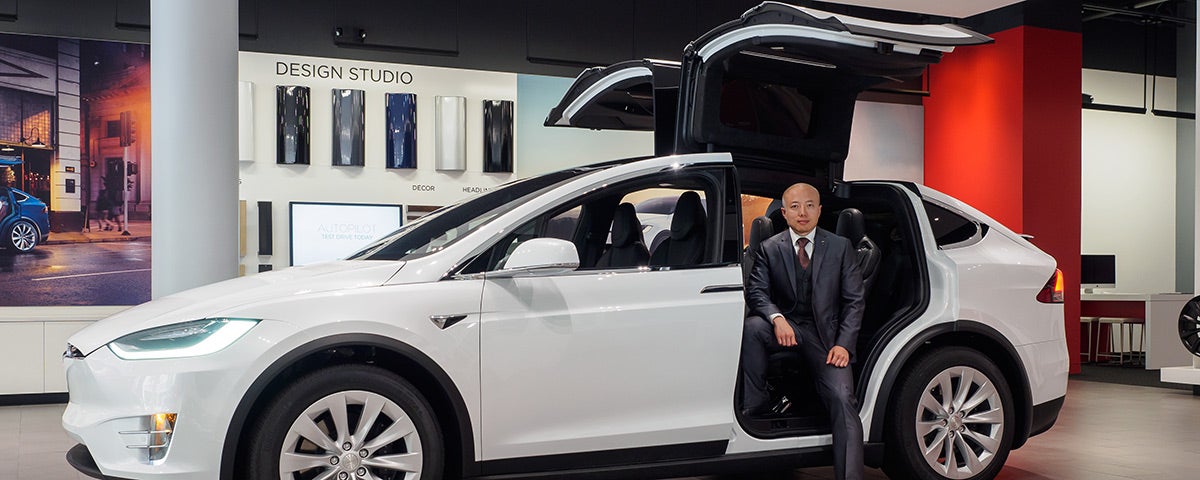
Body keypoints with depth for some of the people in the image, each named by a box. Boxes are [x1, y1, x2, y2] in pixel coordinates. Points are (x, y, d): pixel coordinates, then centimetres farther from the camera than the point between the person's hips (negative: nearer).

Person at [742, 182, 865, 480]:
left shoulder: (840, 248, 6)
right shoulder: (769, 249, 5)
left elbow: (854, 300, 3)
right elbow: (756, 290, -5)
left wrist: (844, 344, -11)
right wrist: (777, 318, -27)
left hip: (825, 333, 0)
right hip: (785, 327, 1)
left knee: (843, 399, -20)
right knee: (752, 327, -32)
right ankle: (755, 406, -20)